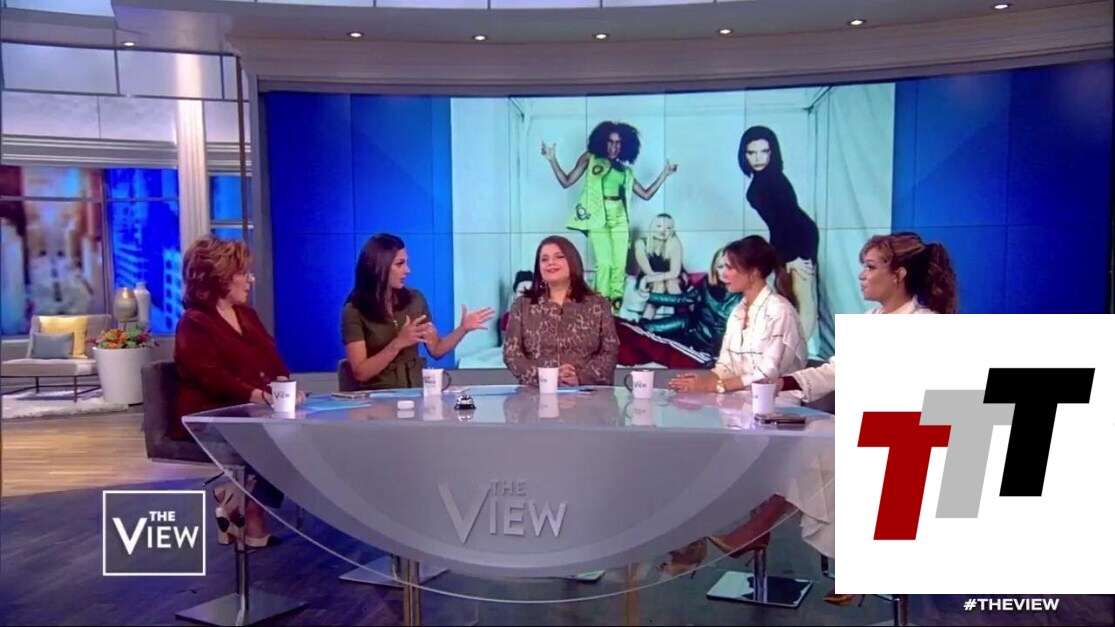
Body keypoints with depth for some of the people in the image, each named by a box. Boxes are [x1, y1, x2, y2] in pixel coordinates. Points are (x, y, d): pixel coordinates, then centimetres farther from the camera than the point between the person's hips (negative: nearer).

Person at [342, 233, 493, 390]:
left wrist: (463, 329, -3)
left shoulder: (415, 299, 7)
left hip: (416, 392, 3)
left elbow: (436, 350, 12)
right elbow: (361, 373, -11)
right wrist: (398, 343, -20)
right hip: (378, 397, -3)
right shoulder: (354, 311, -6)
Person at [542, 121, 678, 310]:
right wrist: (552, 160, -5)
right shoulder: (590, 159, 10)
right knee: (604, 264, -16)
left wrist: (665, 174, 16)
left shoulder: (626, 170, 18)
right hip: (598, 217, -4)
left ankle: (616, 311, -1)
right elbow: (566, 182, 5)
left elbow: (646, 194, 20)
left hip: (619, 218, 4)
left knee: (620, 265, -5)